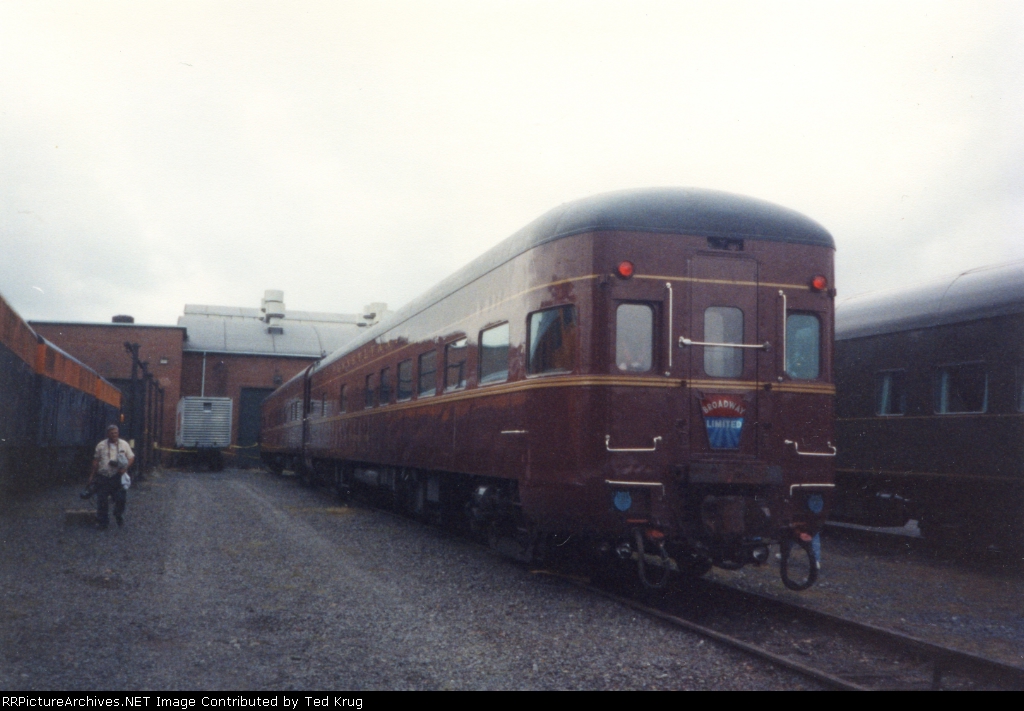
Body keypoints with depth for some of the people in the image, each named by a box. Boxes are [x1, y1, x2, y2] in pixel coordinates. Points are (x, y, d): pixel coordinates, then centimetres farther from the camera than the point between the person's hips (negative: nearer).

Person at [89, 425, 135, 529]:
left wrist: (125, 467, -13)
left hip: (118, 477, 0)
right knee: (102, 501, 2)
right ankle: (102, 522, 13)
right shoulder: (101, 445, 4)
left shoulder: (124, 444, 4)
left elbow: (131, 458, 5)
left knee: (121, 499, -2)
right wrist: (92, 475, 10)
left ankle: (119, 517, 23)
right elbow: (96, 461, 10)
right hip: (103, 477, 0)